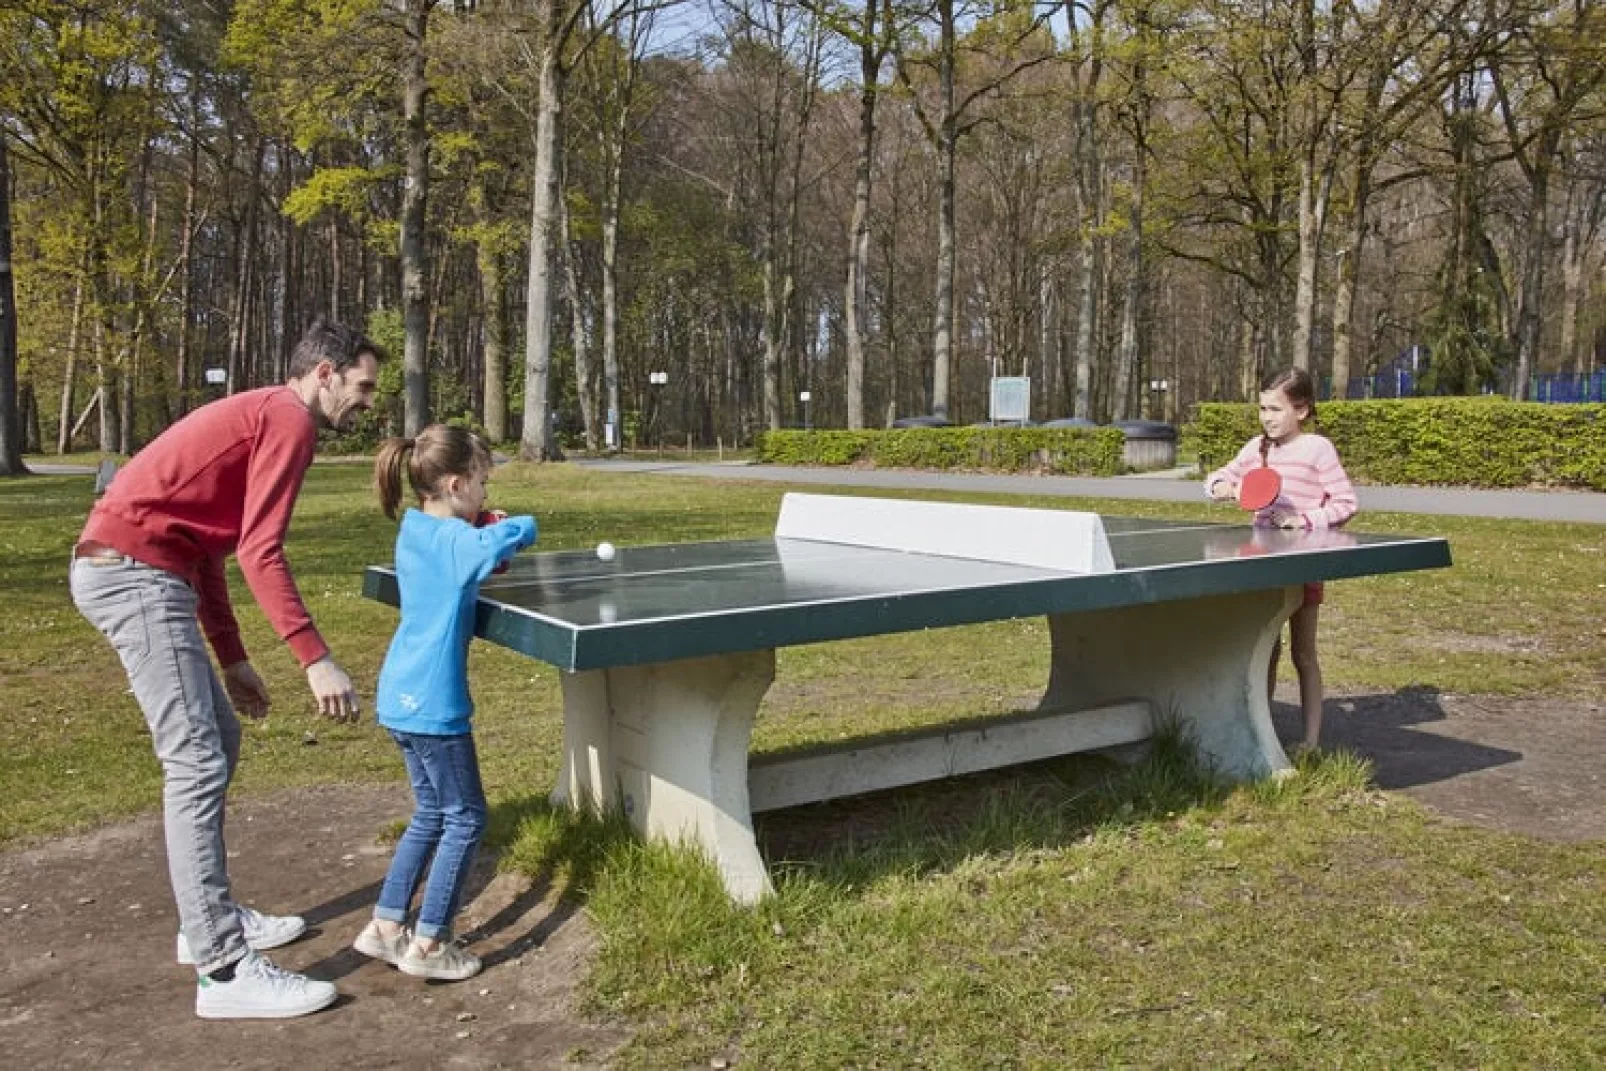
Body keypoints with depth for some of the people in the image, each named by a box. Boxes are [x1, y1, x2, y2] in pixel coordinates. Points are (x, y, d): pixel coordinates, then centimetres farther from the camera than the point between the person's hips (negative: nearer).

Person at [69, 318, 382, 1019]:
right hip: (136, 572, -11)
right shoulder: (289, 419, -9)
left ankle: (208, 919, 26)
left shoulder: (259, 415, 21)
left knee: (216, 741, 16)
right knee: (197, 764, -11)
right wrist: (316, 660, -22)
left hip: (128, 569, 11)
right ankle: (224, 970, -7)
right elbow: (259, 552, -19)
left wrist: (232, 659, 22)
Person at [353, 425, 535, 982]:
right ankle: (428, 945, 8)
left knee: (431, 814, 19)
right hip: (432, 703, -9)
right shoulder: (455, 539, -17)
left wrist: (487, 530, 4)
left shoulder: (414, 530, 8)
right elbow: (521, 532, -23)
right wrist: (513, 526, -2)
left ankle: (385, 927, 24)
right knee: (465, 818, 4)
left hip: (402, 698, 9)